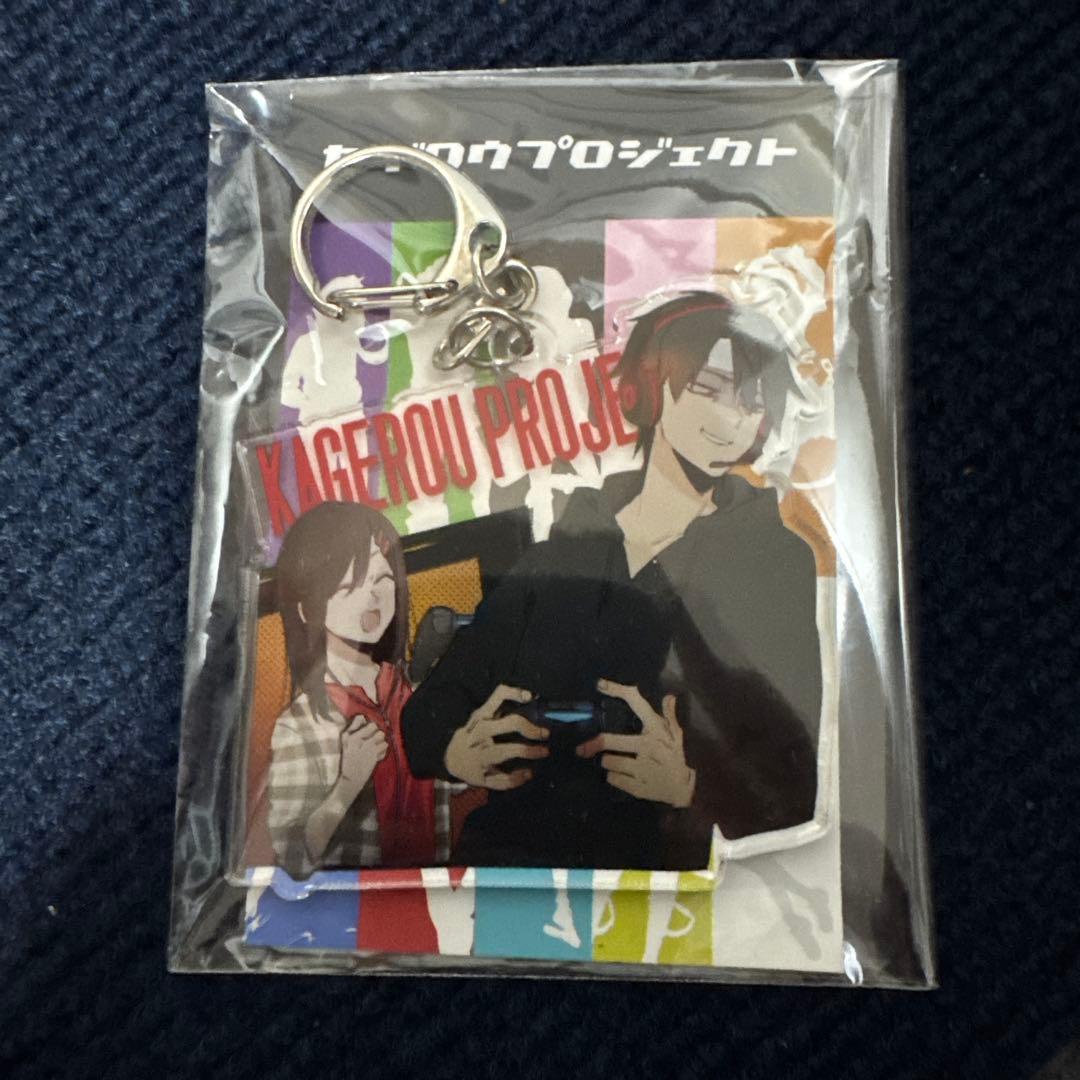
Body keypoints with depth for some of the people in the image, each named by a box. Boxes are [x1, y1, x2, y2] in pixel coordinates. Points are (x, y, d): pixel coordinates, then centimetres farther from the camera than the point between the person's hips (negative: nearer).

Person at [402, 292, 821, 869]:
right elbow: (433, 704, 7)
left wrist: (690, 786, -21)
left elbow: (798, 784, -3)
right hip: (495, 847, 3)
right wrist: (452, 751, -14)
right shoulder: (561, 538, 6)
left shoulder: (779, 566, 0)